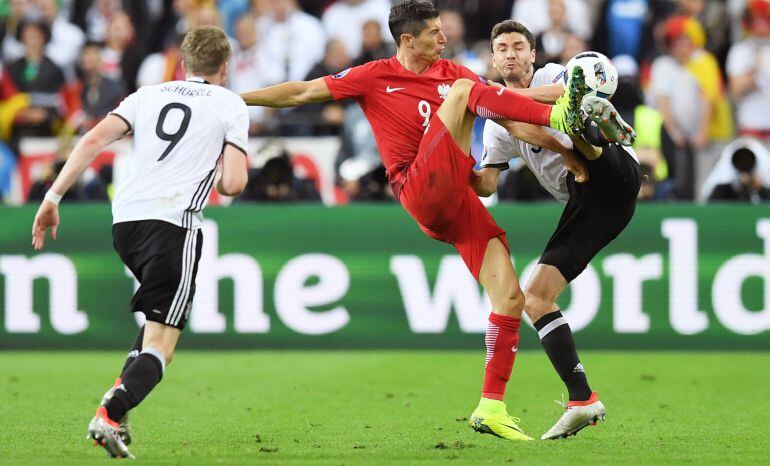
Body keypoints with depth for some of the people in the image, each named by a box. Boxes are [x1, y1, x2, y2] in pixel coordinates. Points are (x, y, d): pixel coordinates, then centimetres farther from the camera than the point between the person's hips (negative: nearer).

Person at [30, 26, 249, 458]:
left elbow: (94, 139, 4)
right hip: (174, 222, -5)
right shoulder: (230, 105, 8)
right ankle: (110, 415, -28)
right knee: (160, 345, -5)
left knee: (162, 315, 28)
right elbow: (233, 184, -1)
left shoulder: (149, 95, 18)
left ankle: (122, 393, 11)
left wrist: (53, 197, 2)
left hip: (125, 217, 5)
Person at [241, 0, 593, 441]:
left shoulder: (451, 72, 18)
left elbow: (504, 104, 16)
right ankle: (561, 116, -35)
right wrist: (235, 97, 4)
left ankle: (492, 408, 0)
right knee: (462, 89, -18)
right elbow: (301, 93, 7)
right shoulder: (375, 77, 5)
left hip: (460, 199, 5)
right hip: (421, 189, -5)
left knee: (511, 297, -5)